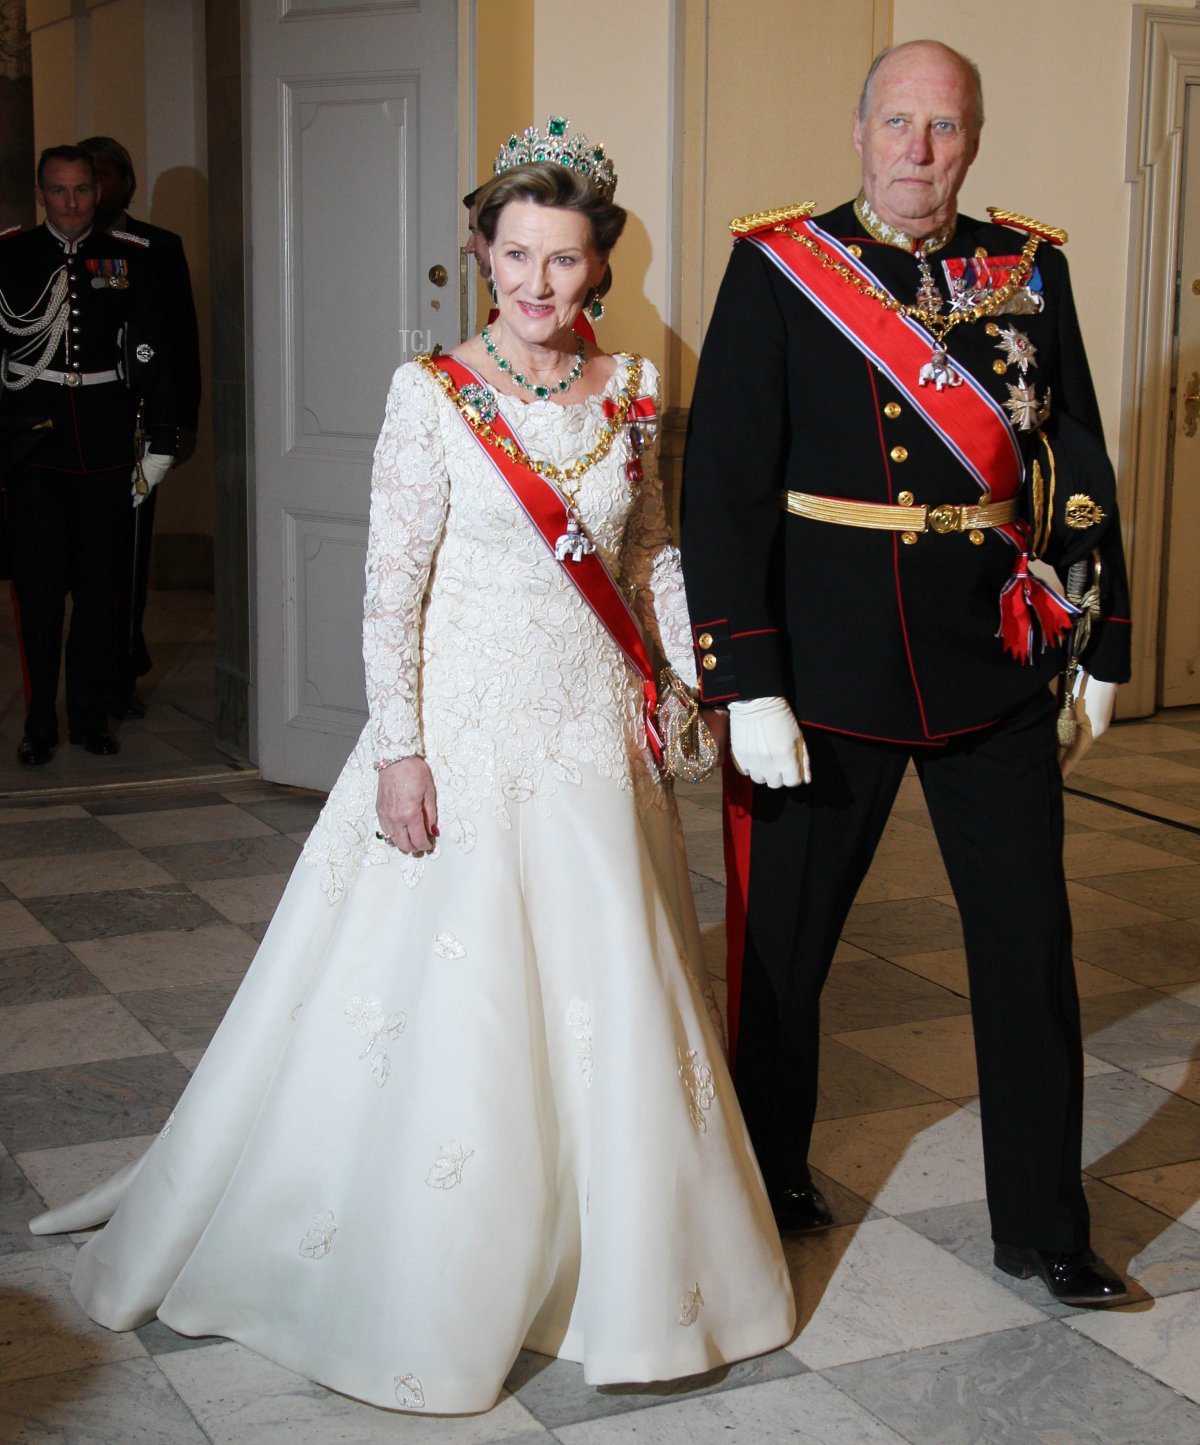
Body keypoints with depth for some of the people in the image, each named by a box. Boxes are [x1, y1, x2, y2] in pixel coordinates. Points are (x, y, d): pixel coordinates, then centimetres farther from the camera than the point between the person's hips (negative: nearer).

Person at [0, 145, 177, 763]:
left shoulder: (128, 259, 7)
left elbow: (153, 355, 8)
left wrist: (160, 442, 5)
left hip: (106, 456, 1)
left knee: (100, 590, 7)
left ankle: (90, 714, 20)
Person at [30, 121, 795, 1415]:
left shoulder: (627, 391, 5)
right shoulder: (433, 393, -8)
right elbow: (390, 585, -10)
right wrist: (398, 749, -14)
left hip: (593, 726, 4)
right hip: (465, 723, -4)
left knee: (606, 995, 7)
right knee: (449, 998, 0)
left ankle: (615, 1265, 29)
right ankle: (420, 1285, 19)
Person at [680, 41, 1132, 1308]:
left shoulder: (1030, 269, 6)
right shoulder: (778, 267, -4)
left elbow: (1078, 465, 10)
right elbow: (722, 486, -9)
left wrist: (1099, 644, 8)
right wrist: (748, 683, -15)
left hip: (998, 664, 3)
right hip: (829, 665, -2)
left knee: (1030, 941, 7)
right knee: (783, 941, 11)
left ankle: (1043, 1226, 22)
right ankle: (768, 1180, 34)